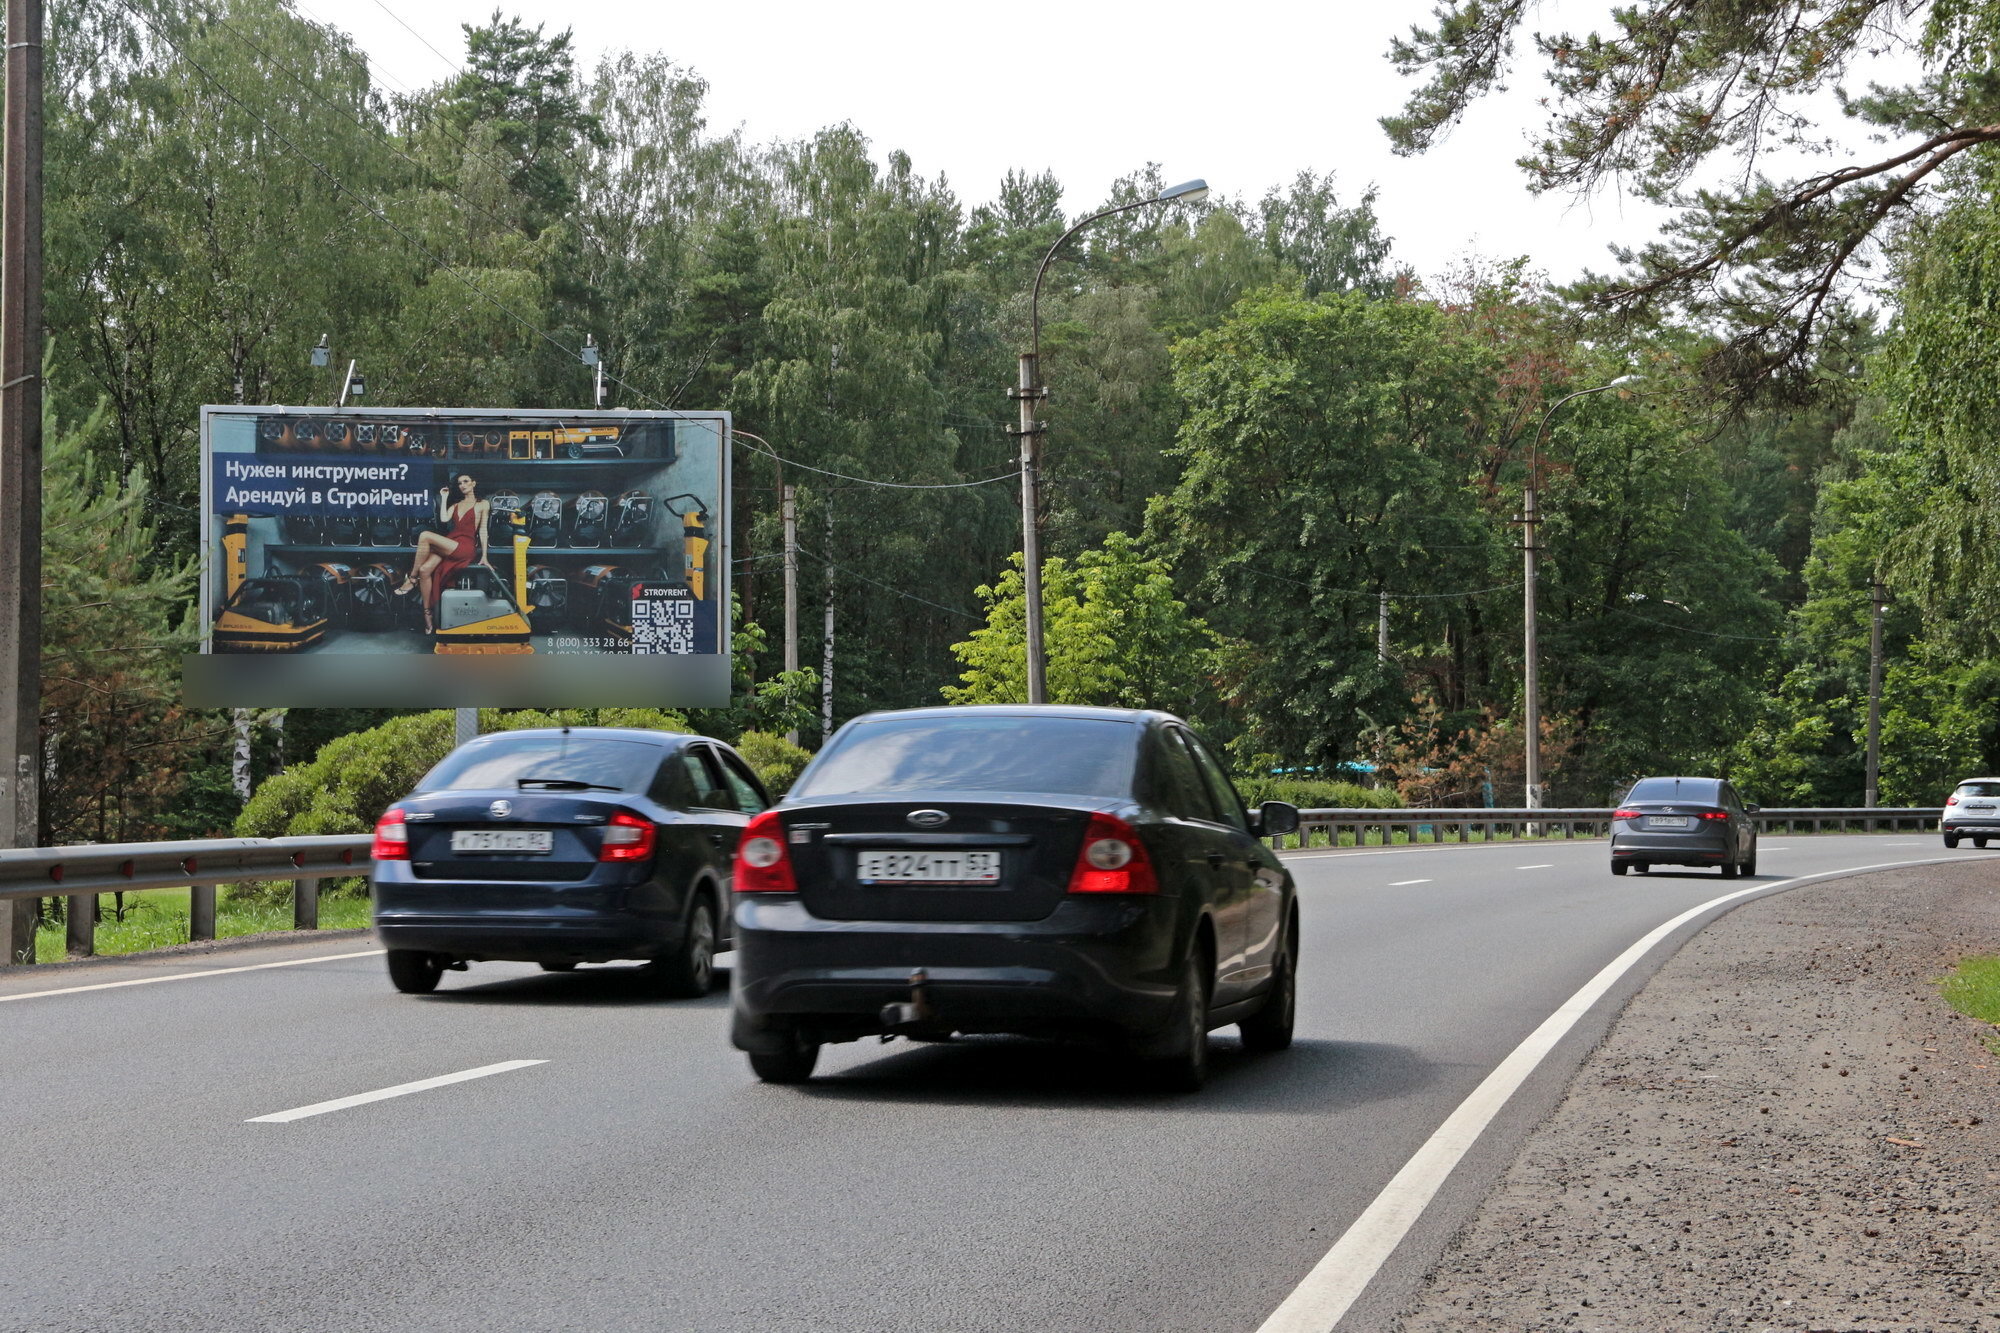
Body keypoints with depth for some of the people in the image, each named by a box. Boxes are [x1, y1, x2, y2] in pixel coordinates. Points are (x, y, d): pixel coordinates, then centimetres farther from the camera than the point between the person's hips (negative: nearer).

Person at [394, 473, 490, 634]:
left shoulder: (482, 504, 11)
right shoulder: (455, 505, 24)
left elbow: (483, 530, 6)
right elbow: (443, 519, 6)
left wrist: (484, 556, 1)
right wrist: (444, 499, 12)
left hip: (464, 547, -6)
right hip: (448, 545, 6)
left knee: (425, 536, -27)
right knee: (425, 569, -21)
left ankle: (412, 579, -17)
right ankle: (428, 613, -17)